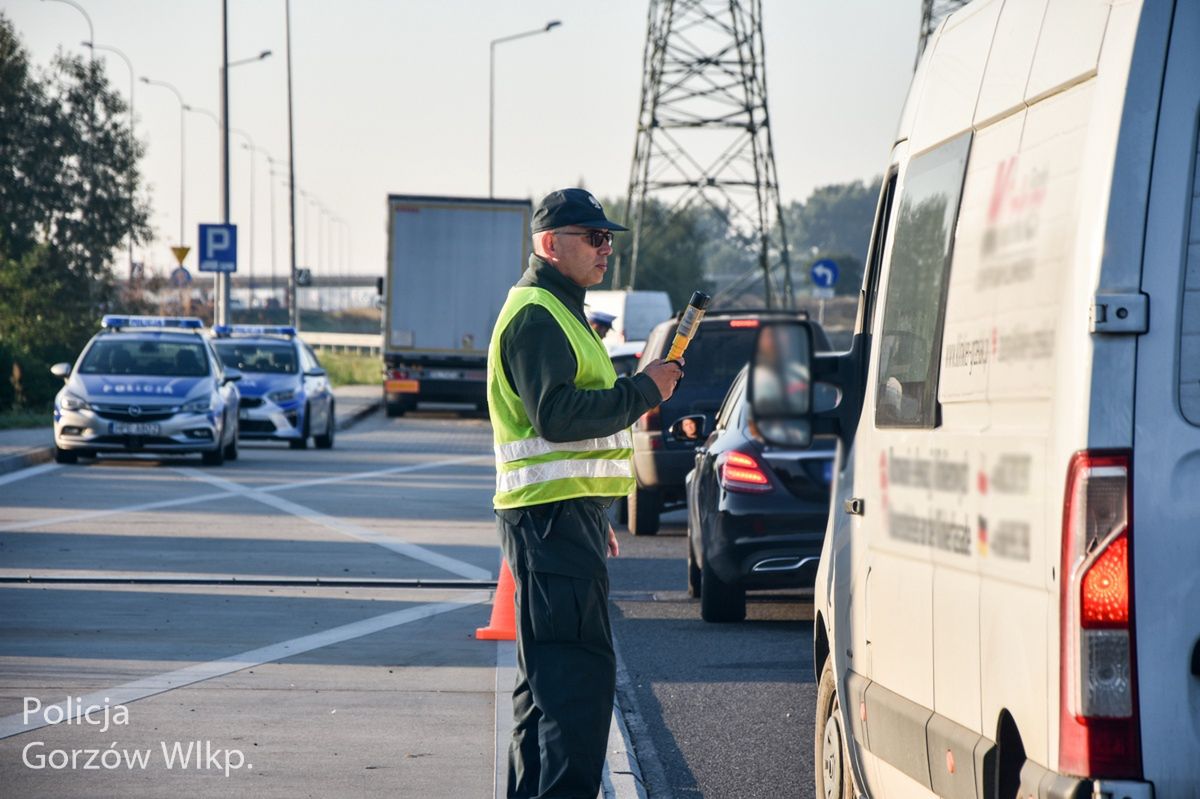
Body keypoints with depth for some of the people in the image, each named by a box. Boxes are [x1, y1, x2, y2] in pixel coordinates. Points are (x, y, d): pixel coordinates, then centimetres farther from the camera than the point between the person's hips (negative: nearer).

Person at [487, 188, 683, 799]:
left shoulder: (557, 311, 23)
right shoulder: (536, 314, -11)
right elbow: (556, 414, -23)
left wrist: (596, 519, 28)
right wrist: (643, 391, -15)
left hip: (566, 515, 11)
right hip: (552, 517, -11)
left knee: (549, 675, 14)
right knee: (580, 671, -15)